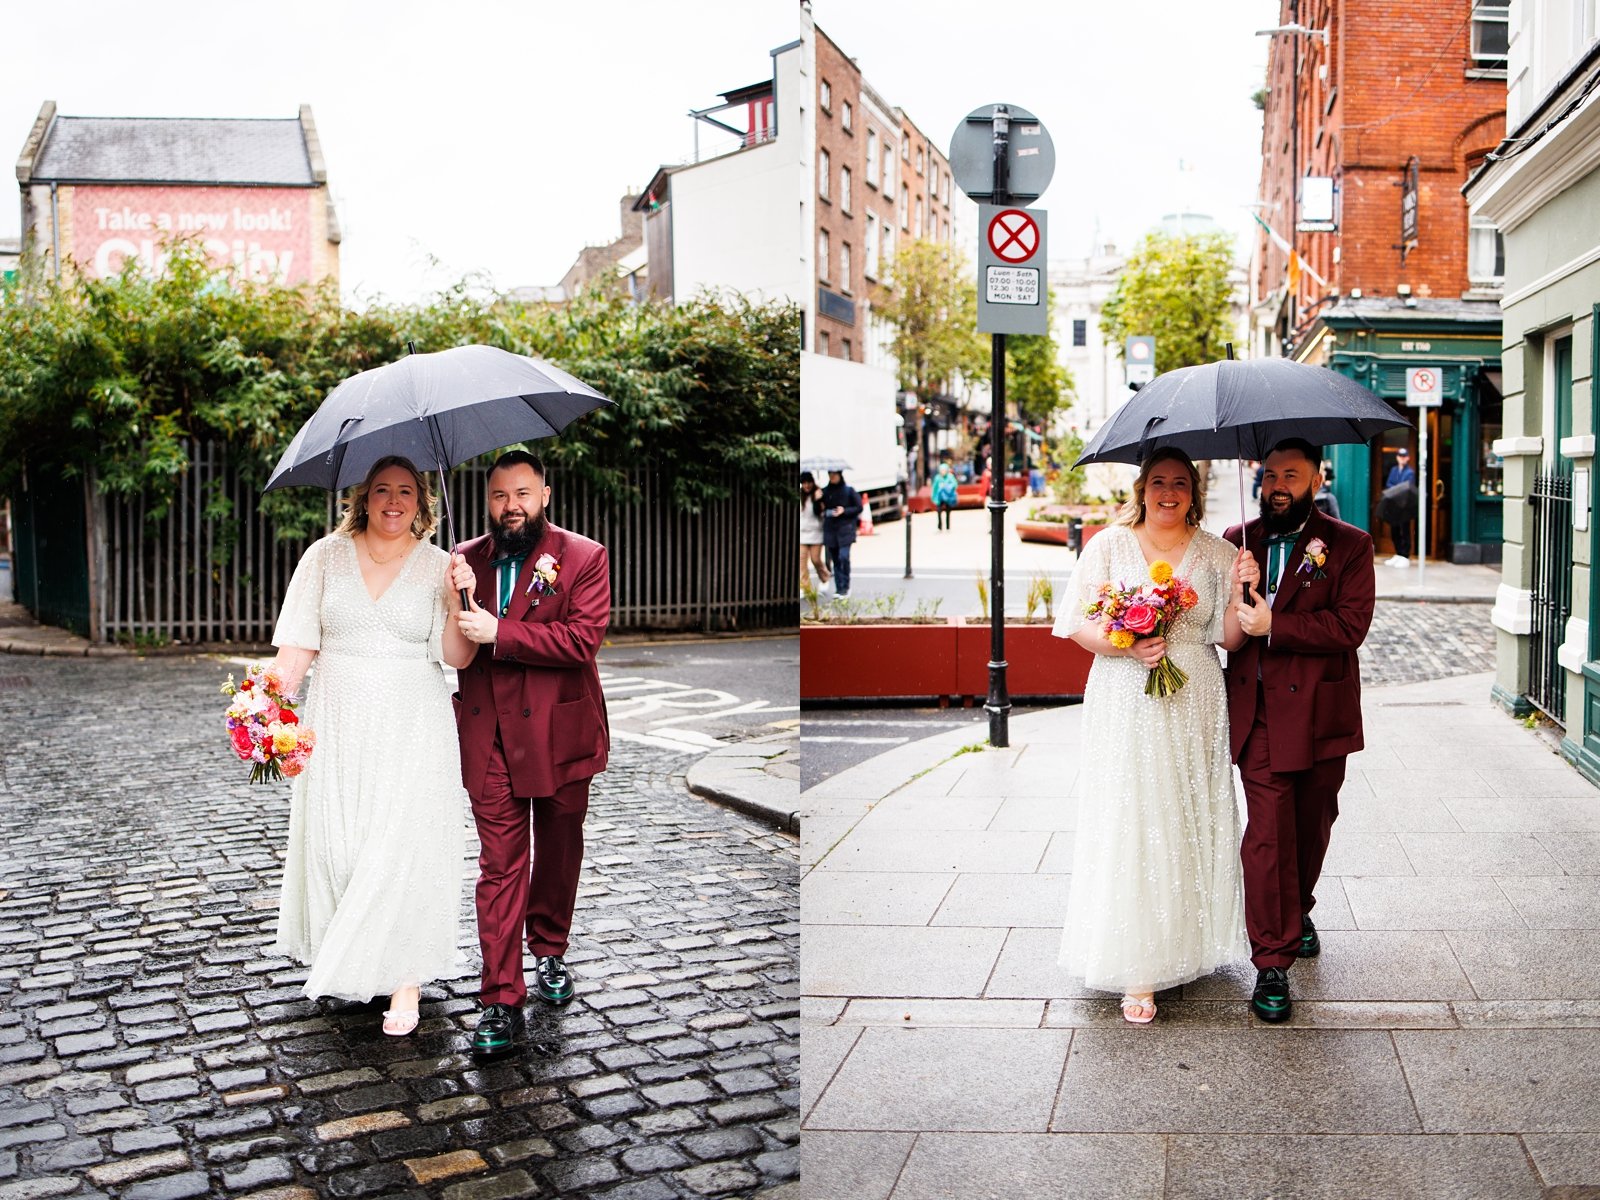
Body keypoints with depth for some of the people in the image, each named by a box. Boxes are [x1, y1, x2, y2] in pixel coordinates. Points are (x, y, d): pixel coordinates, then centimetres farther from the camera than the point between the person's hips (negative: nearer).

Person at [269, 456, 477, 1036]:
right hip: (337, 726, 2)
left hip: (410, 731, -2)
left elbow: (457, 656, -6)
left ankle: (405, 977, 5)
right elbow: (298, 643, 3)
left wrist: (458, 598, -22)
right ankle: (341, 966, 24)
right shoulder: (327, 556, 5)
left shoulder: (438, 566, 1)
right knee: (334, 840, 4)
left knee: (403, 846, -5)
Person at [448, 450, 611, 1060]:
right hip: (491, 741, 1)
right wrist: (457, 597, -16)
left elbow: (583, 638, -17)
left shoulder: (583, 557, -4)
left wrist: (498, 631, -21)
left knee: (559, 853, 17)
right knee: (500, 866, -2)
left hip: (558, 734, -1)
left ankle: (549, 950, 40)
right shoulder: (466, 559, 7)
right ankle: (502, 1003, 0)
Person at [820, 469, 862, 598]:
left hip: (845, 528, -4)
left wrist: (844, 511, -12)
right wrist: (825, 512, -8)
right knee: (835, 560, 6)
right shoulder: (825, 491, 8)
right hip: (830, 529, 4)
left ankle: (845, 587, -4)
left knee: (844, 557, -14)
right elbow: (821, 509, 15)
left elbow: (859, 508, 1)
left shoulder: (849, 490, -1)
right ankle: (839, 587, 12)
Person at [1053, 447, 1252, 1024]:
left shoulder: (1215, 554, 7)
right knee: (1129, 825, -5)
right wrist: (1127, 647, -17)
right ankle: (1138, 968, 1)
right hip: (1125, 708, -2)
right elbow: (1078, 623, -1)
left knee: (1191, 820, 7)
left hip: (1194, 708, 2)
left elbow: (1229, 635, 3)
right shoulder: (1109, 545, 3)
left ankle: (1190, 941, 25)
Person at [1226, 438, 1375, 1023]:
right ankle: (1272, 962, 0)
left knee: (1312, 826, 16)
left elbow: (1351, 624, -13)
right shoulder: (1237, 540, 7)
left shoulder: (1348, 546, -1)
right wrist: (1235, 587, -14)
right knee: (1267, 833, -6)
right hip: (1259, 714, 0)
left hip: (1319, 712, 0)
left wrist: (1273, 624, -19)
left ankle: (1298, 910, 43)